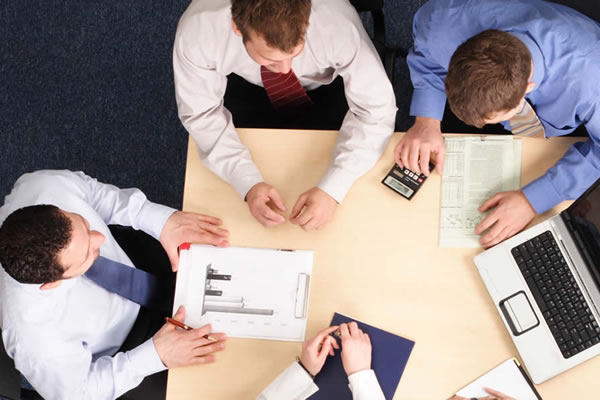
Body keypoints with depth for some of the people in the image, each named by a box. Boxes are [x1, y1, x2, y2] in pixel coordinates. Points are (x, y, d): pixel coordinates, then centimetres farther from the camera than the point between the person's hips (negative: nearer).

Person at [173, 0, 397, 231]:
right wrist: (249, 183, -35)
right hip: (248, 85, 0)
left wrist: (332, 189, -40)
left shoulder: (337, 23, -40)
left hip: (326, 87, 0)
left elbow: (377, 108, -30)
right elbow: (201, 114, -23)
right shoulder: (196, 30, -37)